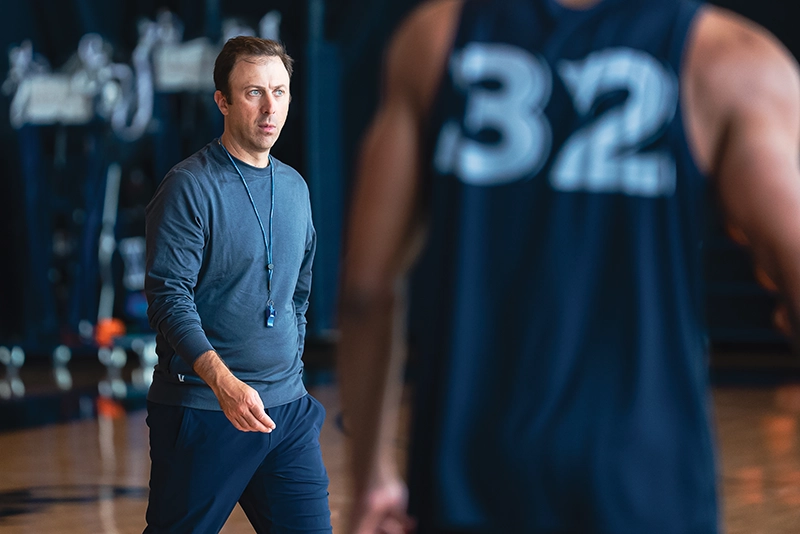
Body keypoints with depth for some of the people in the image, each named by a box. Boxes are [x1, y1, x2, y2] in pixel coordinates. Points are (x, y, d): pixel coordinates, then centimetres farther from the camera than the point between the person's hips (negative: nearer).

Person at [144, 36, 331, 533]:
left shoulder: (295, 187, 13)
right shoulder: (190, 186, -9)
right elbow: (169, 296, -17)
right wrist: (223, 382, -28)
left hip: (288, 407, 6)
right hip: (202, 408, -6)